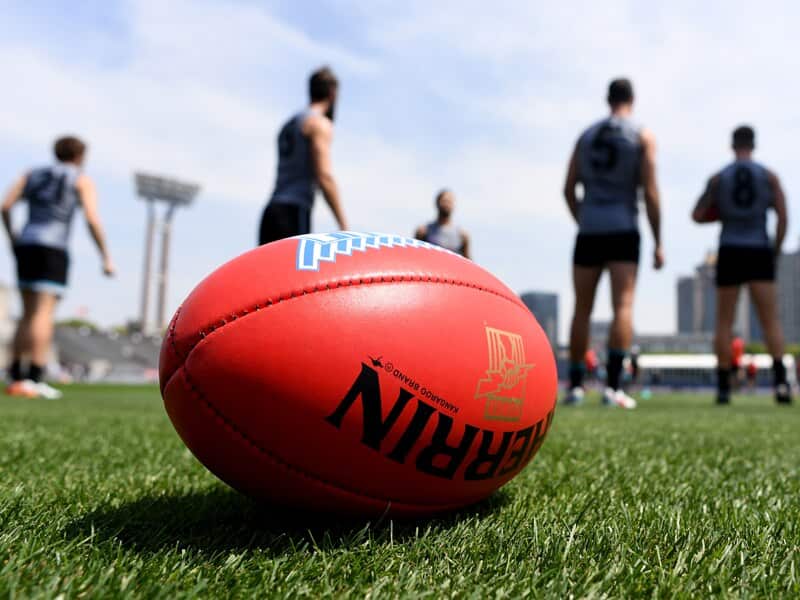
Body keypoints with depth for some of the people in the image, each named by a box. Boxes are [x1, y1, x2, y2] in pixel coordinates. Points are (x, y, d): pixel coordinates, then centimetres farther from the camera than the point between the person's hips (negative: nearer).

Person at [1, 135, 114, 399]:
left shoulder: (32, 175, 20)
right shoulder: (82, 180, 7)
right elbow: (92, 220, -7)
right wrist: (106, 258, -3)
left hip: (25, 246, 6)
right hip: (53, 249, -5)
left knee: (29, 313, 15)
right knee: (44, 313, -10)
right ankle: (34, 380, -15)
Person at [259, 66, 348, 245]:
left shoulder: (290, 124, 24)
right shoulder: (320, 123, -3)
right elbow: (325, 177, -14)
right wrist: (344, 227, -14)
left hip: (273, 210, 8)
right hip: (294, 212, -8)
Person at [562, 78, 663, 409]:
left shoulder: (586, 135, 14)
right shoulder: (642, 136, 4)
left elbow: (569, 189, 9)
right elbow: (650, 192, -4)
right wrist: (658, 243, -2)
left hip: (589, 232, 3)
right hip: (623, 232, -3)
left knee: (582, 309, 8)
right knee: (623, 305, -6)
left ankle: (575, 385, 10)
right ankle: (613, 386, -16)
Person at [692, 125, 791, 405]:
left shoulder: (718, 178, 4)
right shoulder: (769, 176, 4)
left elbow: (697, 216, 3)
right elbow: (783, 216, -2)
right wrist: (776, 251, 8)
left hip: (729, 253, 0)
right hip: (759, 253, 0)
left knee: (724, 323, 6)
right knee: (771, 321, -1)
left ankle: (723, 388, 5)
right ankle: (780, 380, -19)